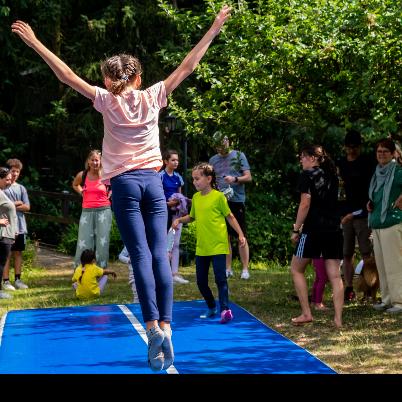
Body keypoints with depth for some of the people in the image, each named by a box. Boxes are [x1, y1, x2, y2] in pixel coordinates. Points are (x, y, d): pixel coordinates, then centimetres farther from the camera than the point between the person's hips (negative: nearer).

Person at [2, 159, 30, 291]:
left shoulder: (21, 188, 9)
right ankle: (5, 281, 3)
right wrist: (16, 203, -9)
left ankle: (17, 279, 17)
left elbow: (27, 207, 3)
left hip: (20, 226, 4)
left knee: (18, 252, 10)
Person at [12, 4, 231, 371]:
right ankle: (166, 328, -12)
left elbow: (68, 76, 0)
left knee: (141, 257, -7)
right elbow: (186, 68, 8)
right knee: (159, 255, -3)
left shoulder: (107, 101, 0)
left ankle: (153, 326, -19)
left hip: (124, 184, -2)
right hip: (153, 182, 2)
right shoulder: (153, 97, 5)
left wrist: (35, 42, 6)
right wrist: (214, 30, 14)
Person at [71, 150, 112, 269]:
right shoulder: (82, 175, 4)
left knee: (102, 241, -1)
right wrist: (82, 192, 10)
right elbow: (75, 185, 26)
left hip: (103, 211, -2)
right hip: (87, 212, 2)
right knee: (83, 242, 2)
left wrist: (110, 194, 0)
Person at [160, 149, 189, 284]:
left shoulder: (178, 177, 10)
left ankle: (175, 273, -1)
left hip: (176, 212, 5)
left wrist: (181, 201, -2)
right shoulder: (160, 176, -7)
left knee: (175, 243, 0)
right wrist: (168, 203, -23)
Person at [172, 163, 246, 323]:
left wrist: (240, 234, -9)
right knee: (201, 281, 11)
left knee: (220, 278, -11)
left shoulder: (218, 196, -9)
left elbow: (230, 216, -3)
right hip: (201, 247, 7)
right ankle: (211, 307, 27)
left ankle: (225, 309, -8)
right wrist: (179, 220, 5)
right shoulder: (196, 197, 9)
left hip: (218, 246, -7)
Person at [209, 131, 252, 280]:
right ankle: (228, 269, 12)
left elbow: (248, 177, 0)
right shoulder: (213, 160, 12)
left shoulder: (239, 155, 2)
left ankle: (245, 269, 2)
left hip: (237, 200, -3)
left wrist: (235, 179, -18)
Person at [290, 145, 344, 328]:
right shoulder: (332, 175, 14)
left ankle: (306, 314, 5)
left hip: (313, 229, -6)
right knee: (334, 274, 4)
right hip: (334, 229, 6)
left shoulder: (308, 175, -6)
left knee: (296, 269, 10)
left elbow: (305, 204, -13)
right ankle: (338, 319, -1)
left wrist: (296, 229, -8)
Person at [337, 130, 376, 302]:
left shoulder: (368, 162, 1)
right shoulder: (340, 164, 14)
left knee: (367, 254, -8)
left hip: (363, 214, -4)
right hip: (344, 214, 4)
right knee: (346, 254, 5)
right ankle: (349, 289, 9)